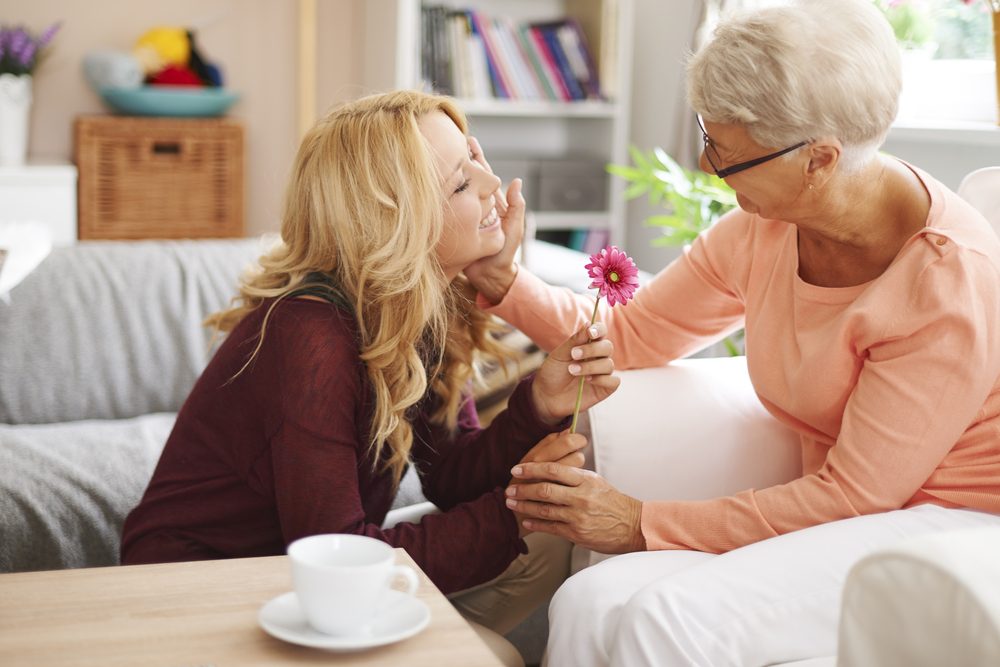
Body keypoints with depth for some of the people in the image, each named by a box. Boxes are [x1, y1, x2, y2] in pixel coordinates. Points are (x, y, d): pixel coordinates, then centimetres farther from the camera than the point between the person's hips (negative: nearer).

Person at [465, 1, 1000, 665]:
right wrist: (504, 282, -3)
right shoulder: (762, 228, -1)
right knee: (591, 604, -21)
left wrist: (647, 524, -19)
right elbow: (632, 334, 12)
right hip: (842, 515, 6)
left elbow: (854, 492, -19)